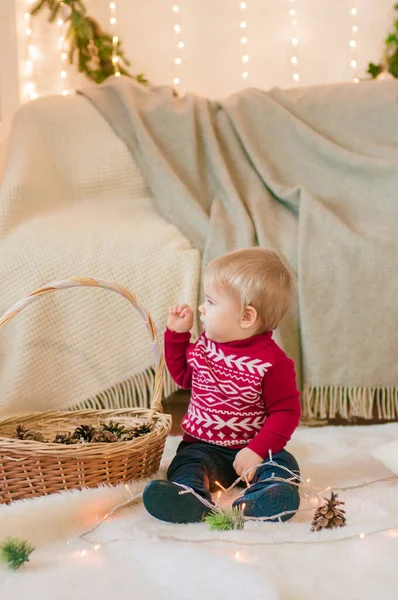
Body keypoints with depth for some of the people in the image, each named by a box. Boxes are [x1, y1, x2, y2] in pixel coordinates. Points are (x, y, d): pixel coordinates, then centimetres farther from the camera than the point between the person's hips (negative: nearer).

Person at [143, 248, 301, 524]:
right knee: (187, 464, -26)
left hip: (249, 450, -2)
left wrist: (258, 450, -26)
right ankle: (190, 497, -55)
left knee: (282, 465, -27)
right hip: (203, 446, 3)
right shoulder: (205, 345, 3)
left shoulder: (272, 362, -16)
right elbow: (183, 375, 21)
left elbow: (286, 412, -15)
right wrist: (177, 333, 10)